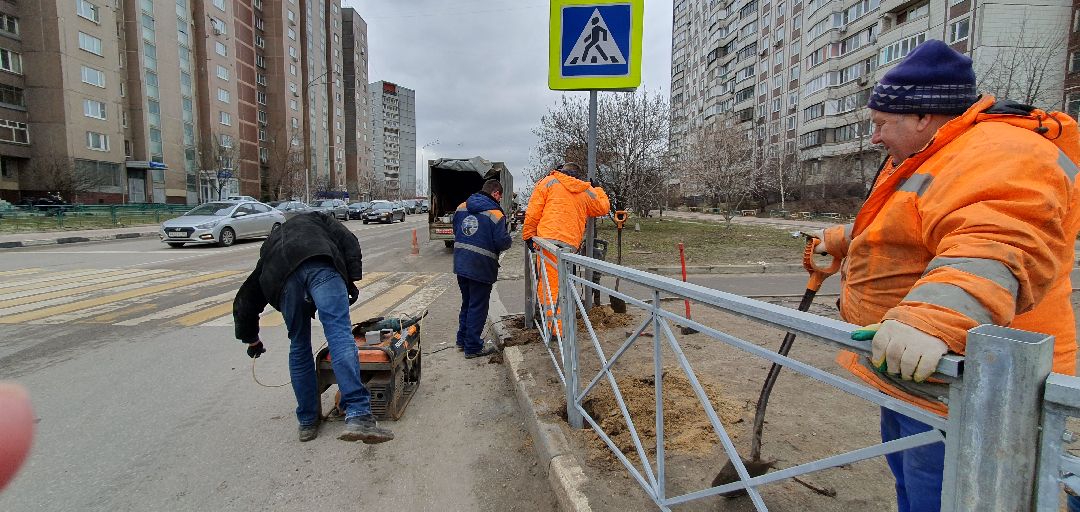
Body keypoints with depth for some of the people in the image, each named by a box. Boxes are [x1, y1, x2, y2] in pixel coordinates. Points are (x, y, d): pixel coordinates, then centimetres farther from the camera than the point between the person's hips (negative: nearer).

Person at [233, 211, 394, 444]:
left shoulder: (269, 248, 45)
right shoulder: (318, 219, 41)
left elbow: (244, 300, 46)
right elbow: (348, 241, 16)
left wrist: (251, 339, 57)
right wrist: (351, 280, 11)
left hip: (281, 277, 3)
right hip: (321, 265, -2)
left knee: (299, 348, 17)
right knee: (340, 335, -14)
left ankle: (308, 422, 24)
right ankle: (358, 416, -27)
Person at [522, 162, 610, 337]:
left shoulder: (549, 182, 10)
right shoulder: (587, 191, 20)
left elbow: (533, 211, 2)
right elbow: (603, 207, 36)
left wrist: (528, 234, 8)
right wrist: (597, 189, 48)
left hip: (548, 238, -4)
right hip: (571, 242, 4)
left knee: (549, 283, -2)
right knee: (559, 283, 10)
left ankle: (554, 327, 0)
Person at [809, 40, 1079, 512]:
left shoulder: (995, 155, -22)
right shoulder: (936, 157, 15)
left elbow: (996, 248, -41)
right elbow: (896, 234, 31)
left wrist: (932, 321, -54)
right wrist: (839, 241, 38)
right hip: (911, 368, 11)